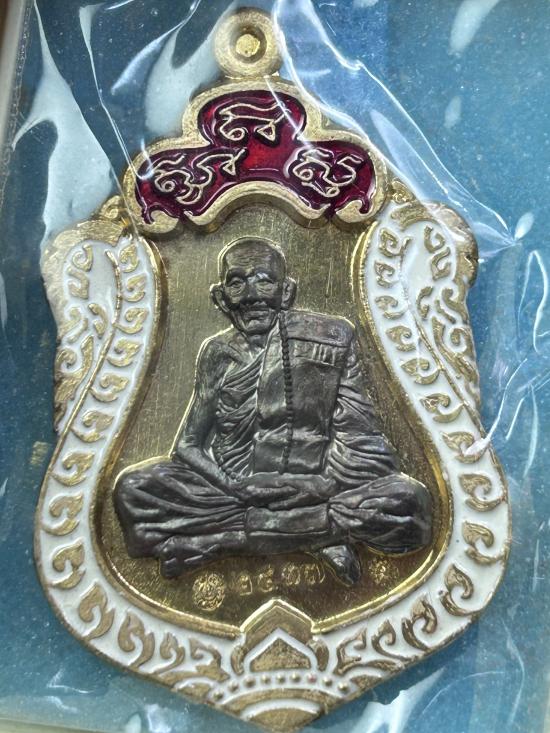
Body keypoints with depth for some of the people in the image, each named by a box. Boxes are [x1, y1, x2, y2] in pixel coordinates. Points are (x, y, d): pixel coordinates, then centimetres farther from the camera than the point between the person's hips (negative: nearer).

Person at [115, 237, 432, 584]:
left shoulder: (331, 337, 4)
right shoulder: (218, 353, 9)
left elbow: (357, 434, 0)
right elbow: (190, 444, 7)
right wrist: (228, 486, -13)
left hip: (314, 487, -1)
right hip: (233, 488, 2)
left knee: (410, 500, -26)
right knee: (132, 489, -20)